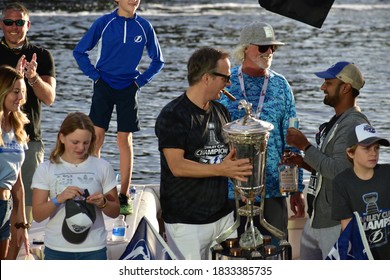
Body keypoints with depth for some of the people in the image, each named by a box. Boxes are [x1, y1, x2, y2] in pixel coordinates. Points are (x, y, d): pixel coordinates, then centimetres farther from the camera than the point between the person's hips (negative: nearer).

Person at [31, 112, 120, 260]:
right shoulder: (46, 169, 0)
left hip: (93, 250, 0)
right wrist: (59, 199, -22)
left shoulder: (103, 167, 2)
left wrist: (103, 203, -15)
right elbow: (37, 215, -4)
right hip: (57, 250, 0)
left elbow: (115, 212, 7)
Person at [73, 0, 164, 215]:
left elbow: (158, 60, 13)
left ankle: (124, 197, 7)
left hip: (128, 88, 1)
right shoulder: (104, 23, -3)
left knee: (124, 140, 2)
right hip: (104, 86, -1)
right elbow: (79, 51, 5)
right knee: (96, 136, -6)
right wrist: (95, 76, -2)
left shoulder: (144, 27, 1)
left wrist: (141, 80, 3)